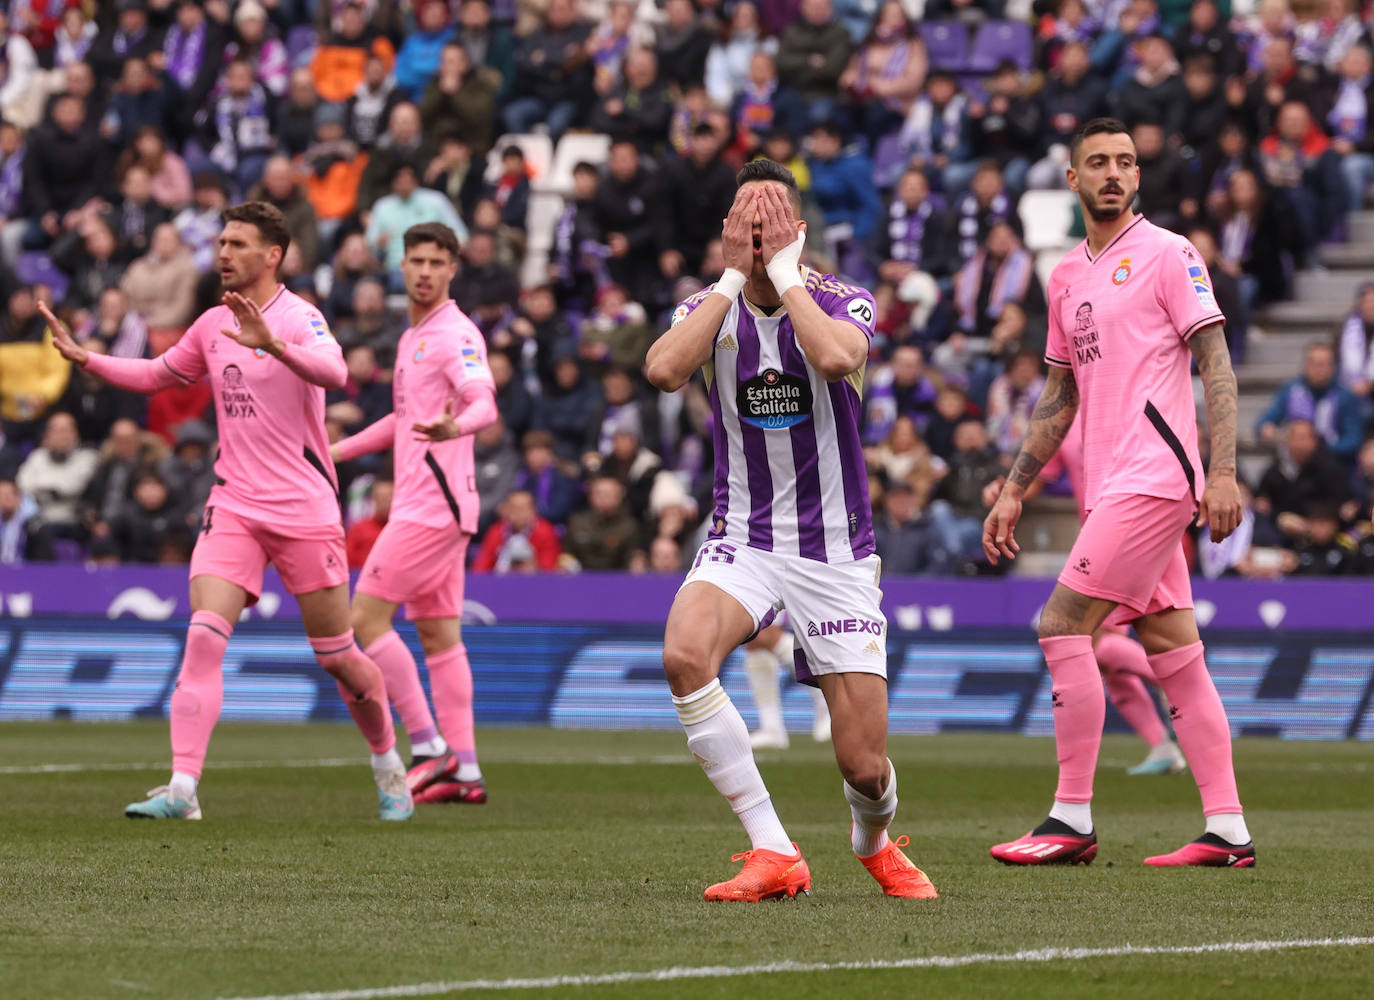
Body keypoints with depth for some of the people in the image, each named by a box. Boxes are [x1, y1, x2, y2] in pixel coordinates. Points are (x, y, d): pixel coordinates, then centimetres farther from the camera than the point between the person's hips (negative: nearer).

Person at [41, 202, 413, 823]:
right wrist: (84, 358, 13)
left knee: (338, 658, 5)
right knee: (203, 635, -15)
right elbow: (156, 375, 26)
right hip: (234, 509, 4)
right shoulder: (212, 326, 10)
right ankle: (182, 788, -21)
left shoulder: (298, 318, -10)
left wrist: (271, 343, -46)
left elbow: (333, 372, -31)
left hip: (305, 513, -4)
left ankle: (387, 765, 30)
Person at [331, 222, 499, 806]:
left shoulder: (455, 335, -11)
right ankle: (463, 771, 6)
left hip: (433, 505, -10)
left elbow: (484, 403, -27)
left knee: (366, 616, -10)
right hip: (424, 503, 10)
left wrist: (455, 426, -49)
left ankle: (429, 748, -8)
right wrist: (334, 452, 32)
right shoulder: (413, 338, 19)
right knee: (439, 636, 7)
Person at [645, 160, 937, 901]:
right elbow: (664, 370, -22)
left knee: (864, 767, -5)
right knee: (684, 653, -33)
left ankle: (874, 841, 35)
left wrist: (784, 271, -20)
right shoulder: (710, 308, 1)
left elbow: (835, 356, -31)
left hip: (835, 549, -1)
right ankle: (773, 855, -21)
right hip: (743, 539, 1)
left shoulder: (842, 302, -6)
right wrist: (732, 277, -17)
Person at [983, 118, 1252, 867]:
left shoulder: (1166, 255, -3)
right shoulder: (1066, 277, 18)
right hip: (1110, 488, 7)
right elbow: (1060, 398, 24)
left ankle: (1072, 822, -9)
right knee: (1174, 655, 5)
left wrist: (1223, 473, -16)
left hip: (1152, 480, -7)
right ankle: (1227, 829, 4)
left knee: (1063, 625, -12)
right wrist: (1014, 490, 20)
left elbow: (1215, 365, -8)